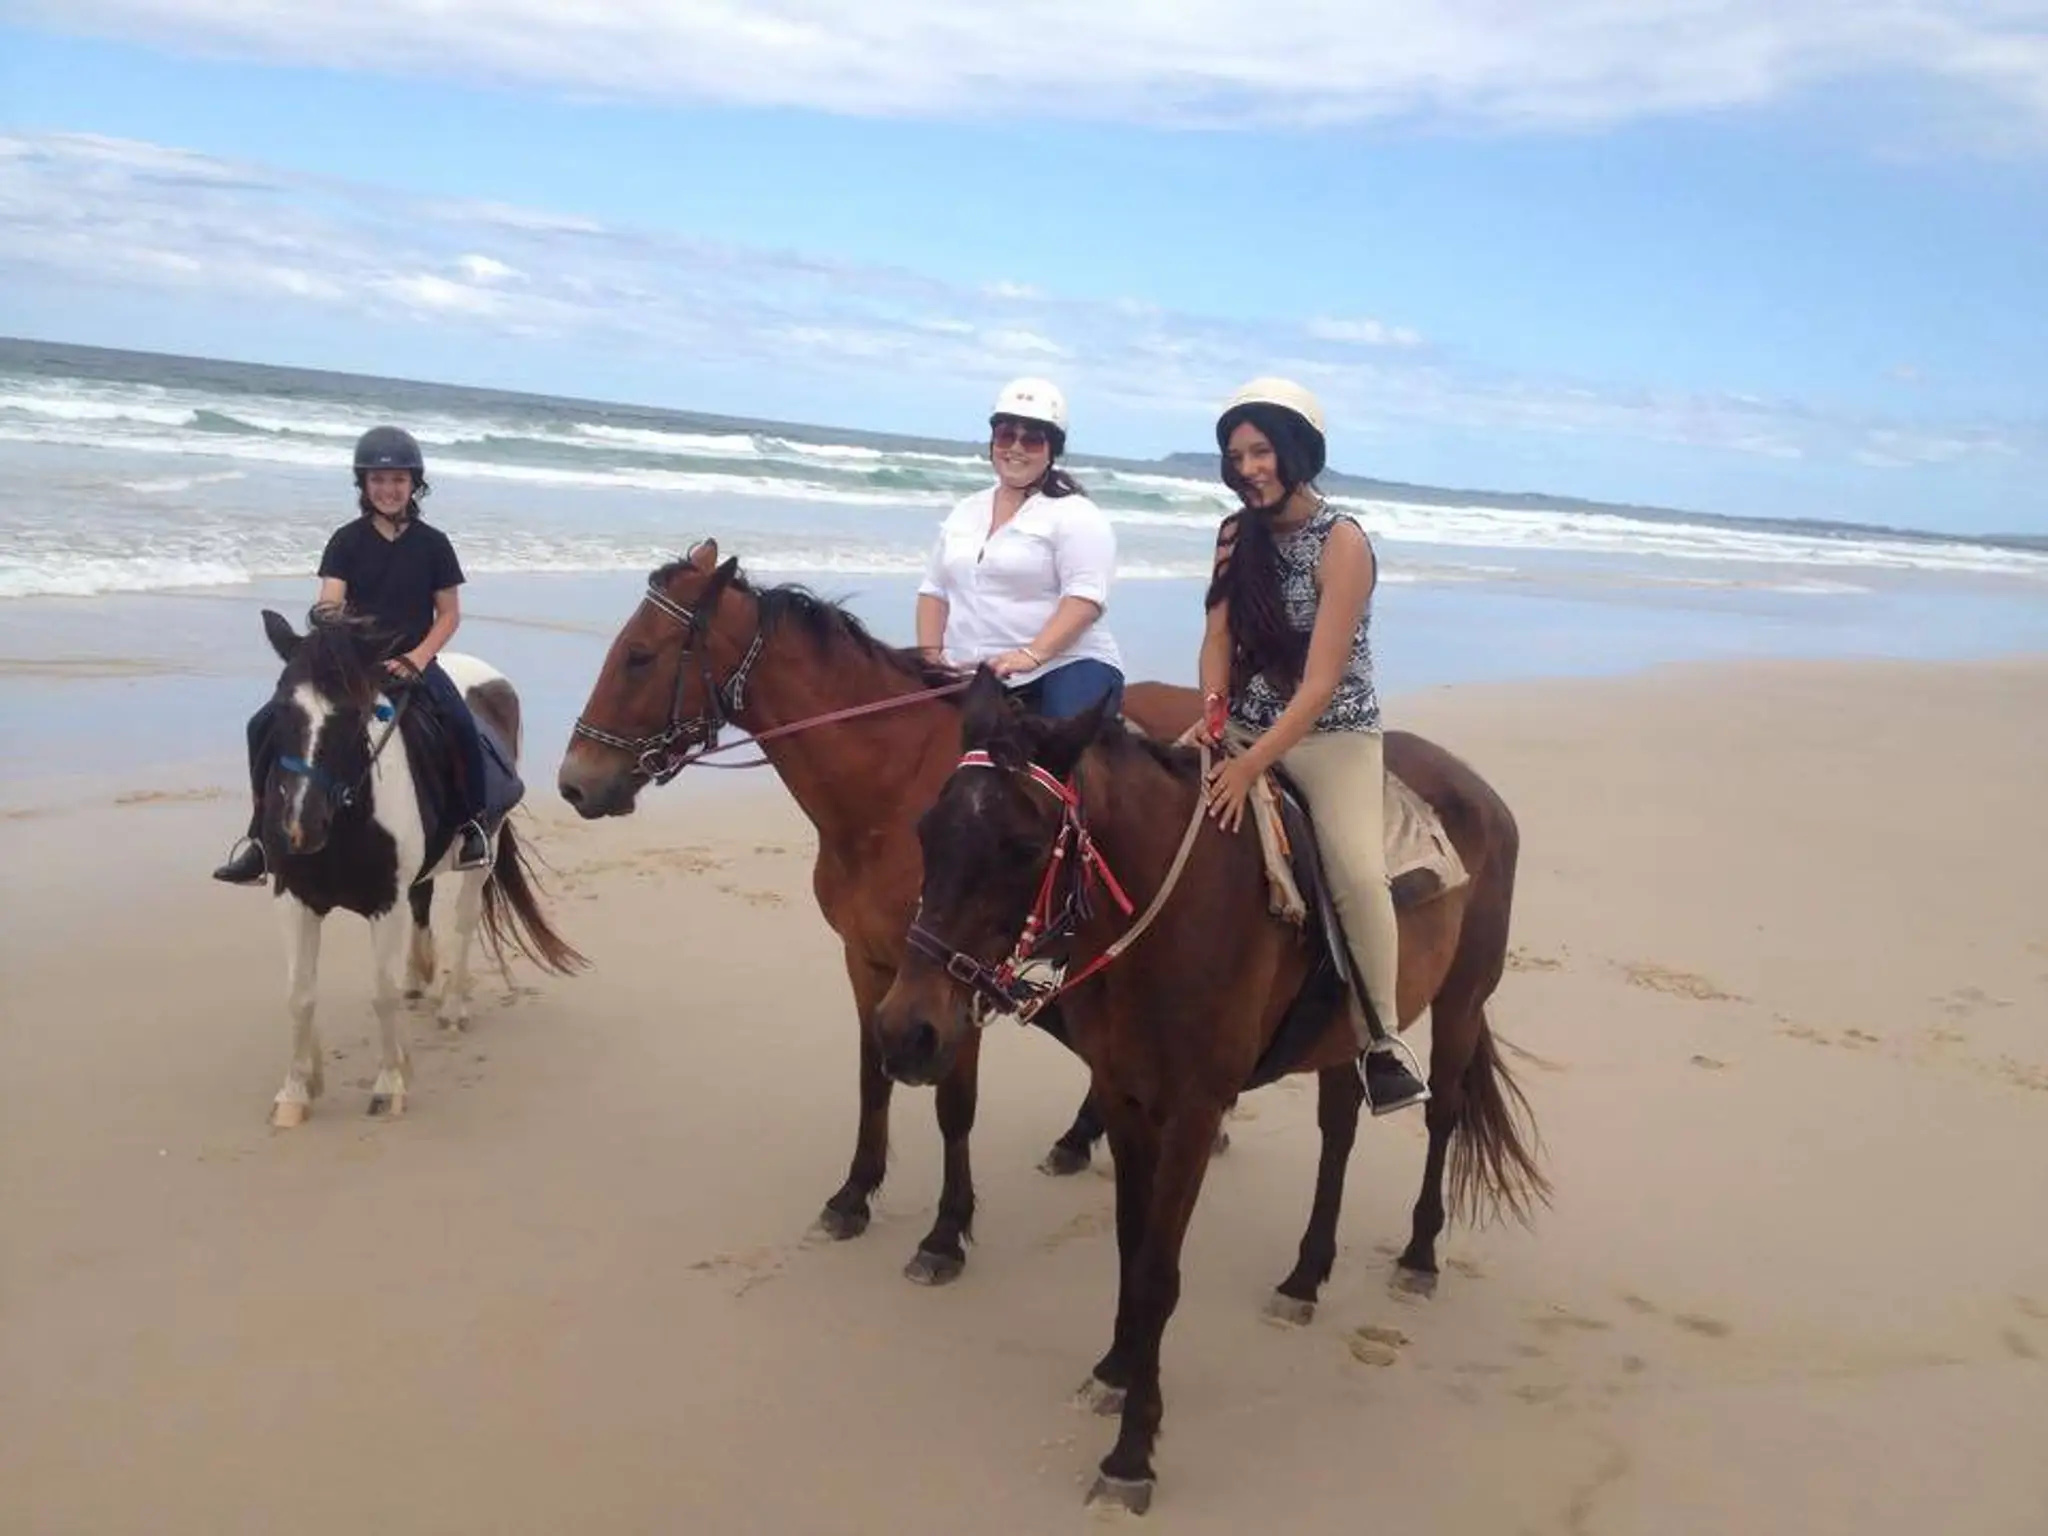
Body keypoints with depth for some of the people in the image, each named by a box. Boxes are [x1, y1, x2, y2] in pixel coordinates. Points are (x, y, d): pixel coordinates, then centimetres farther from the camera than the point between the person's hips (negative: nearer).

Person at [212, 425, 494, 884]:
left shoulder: (433, 544, 2)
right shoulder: (347, 540, 2)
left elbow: (449, 614, 4)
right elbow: (328, 602, -8)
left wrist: (418, 657, -11)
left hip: (413, 662, -2)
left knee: (463, 727, -31)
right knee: (265, 724, -14)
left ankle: (471, 823, -7)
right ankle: (261, 831, 2)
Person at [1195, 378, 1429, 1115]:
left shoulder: (1343, 541, -17)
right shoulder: (1237, 534, 2)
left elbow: (1321, 681, -22)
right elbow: (1219, 637, 1)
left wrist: (1252, 765, -28)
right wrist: (1213, 711, -19)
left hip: (1333, 734, -6)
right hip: (1248, 728, 6)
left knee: (1358, 873, -25)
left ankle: (1381, 1040, -8)